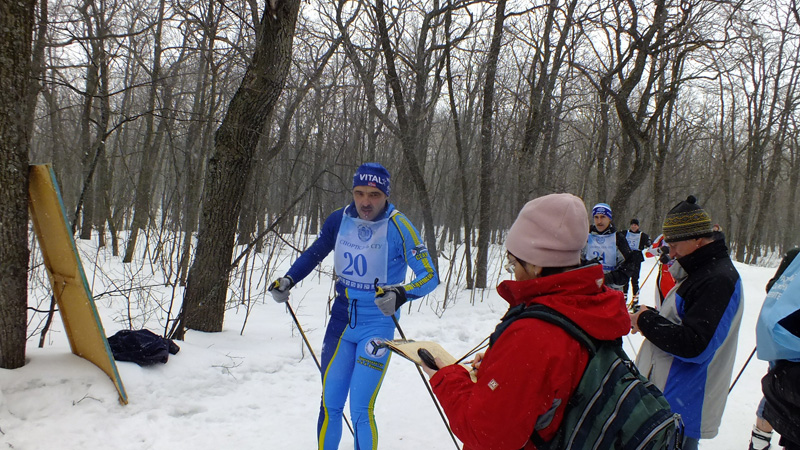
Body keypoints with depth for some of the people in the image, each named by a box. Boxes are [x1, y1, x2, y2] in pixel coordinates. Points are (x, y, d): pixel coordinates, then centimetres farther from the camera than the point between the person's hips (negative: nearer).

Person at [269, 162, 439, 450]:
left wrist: (401, 295, -34)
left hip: (378, 323, -4)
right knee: (330, 405, 10)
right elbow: (314, 253, 15)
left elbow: (430, 276, -16)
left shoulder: (398, 226, -16)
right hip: (341, 319, 4)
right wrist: (288, 280, 2)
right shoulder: (339, 220, -4)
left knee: (361, 411, -7)